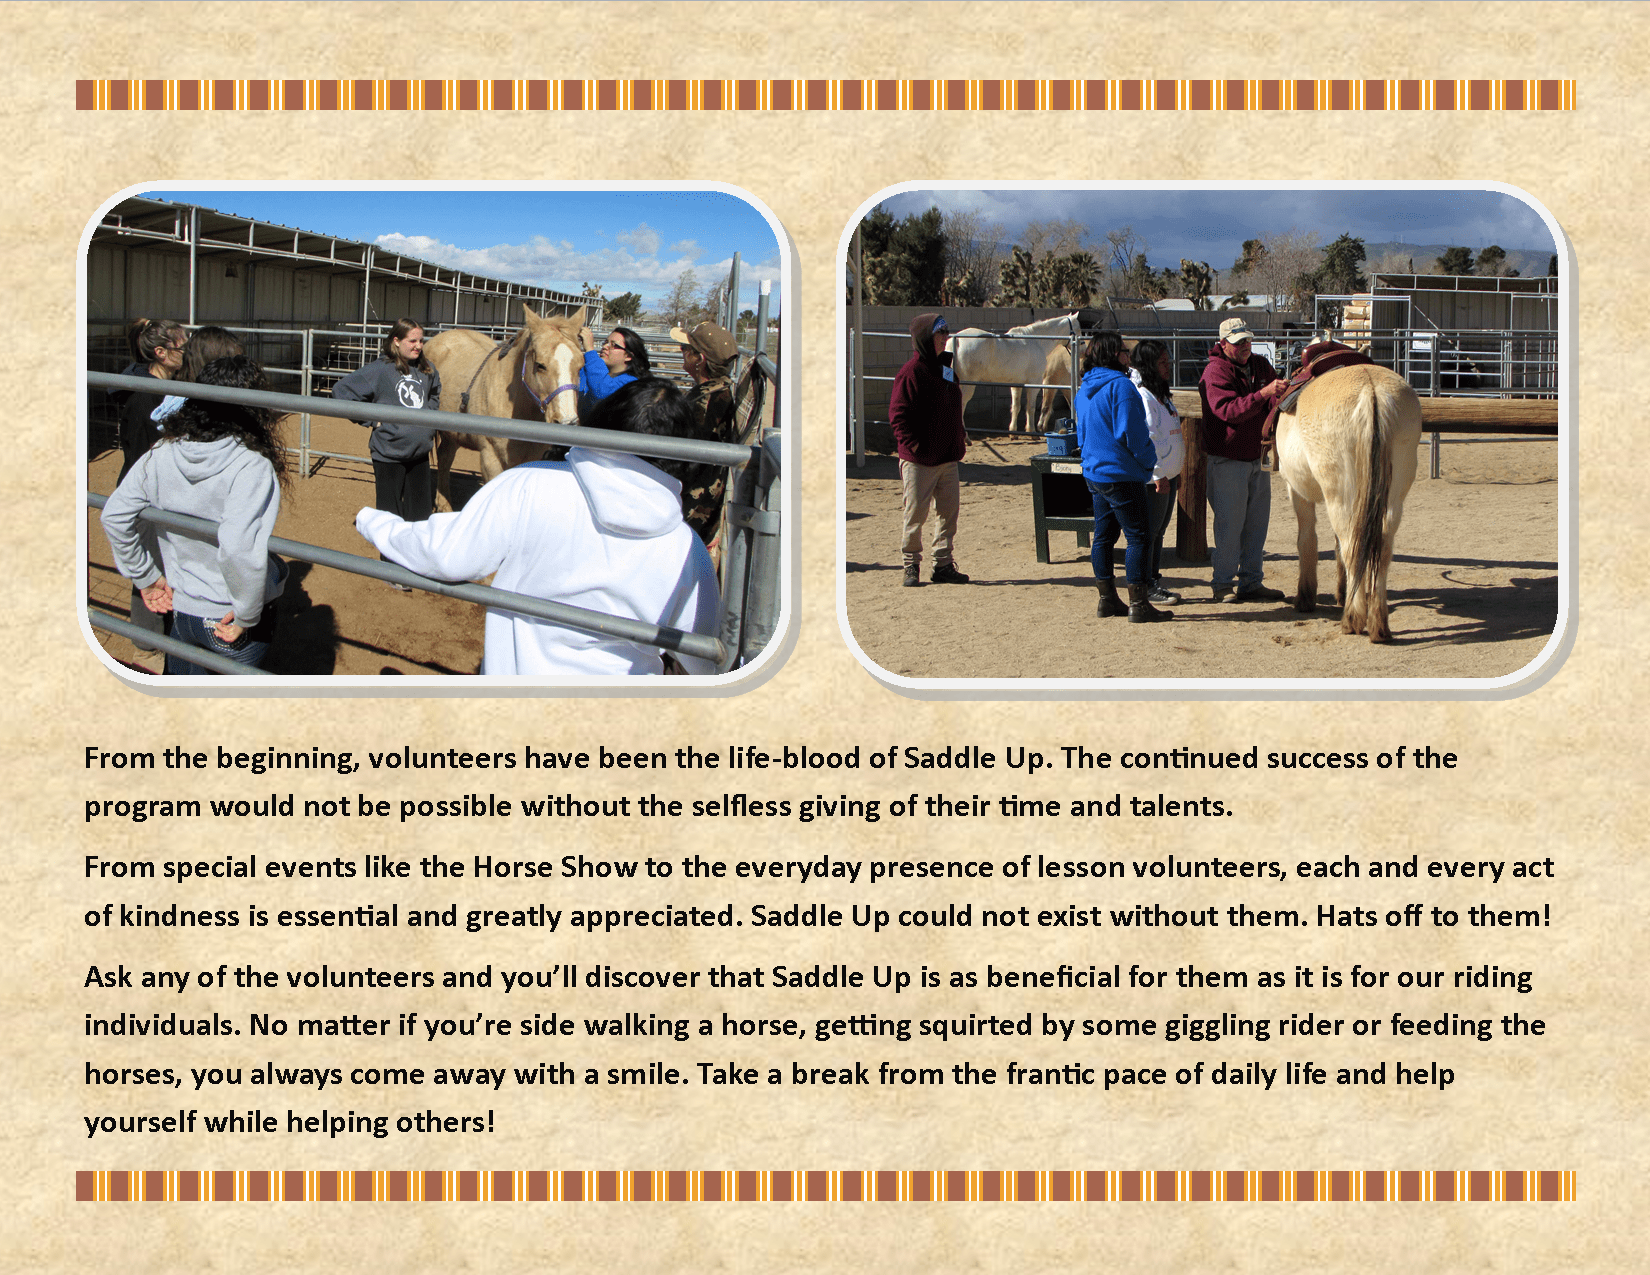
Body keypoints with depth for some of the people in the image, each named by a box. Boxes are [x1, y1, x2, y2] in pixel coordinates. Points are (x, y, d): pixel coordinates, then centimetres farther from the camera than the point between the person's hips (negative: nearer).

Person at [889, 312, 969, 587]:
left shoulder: (945, 367, 13)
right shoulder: (912, 371, -13)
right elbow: (898, 413, -16)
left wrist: (960, 434, 17)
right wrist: (912, 443, -20)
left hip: (948, 457, 8)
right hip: (920, 460, -7)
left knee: (950, 511, 7)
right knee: (916, 514, 0)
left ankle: (943, 564, 16)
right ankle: (911, 566, 11)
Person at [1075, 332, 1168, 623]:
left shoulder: (1085, 389, 12)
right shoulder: (1120, 386, -17)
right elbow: (1131, 433, -20)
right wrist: (1149, 461, -6)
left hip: (1094, 473, 9)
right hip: (1122, 473, -9)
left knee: (1104, 535, 14)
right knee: (1138, 536, -5)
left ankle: (1107, 599, 19)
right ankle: (1138, 605, -7)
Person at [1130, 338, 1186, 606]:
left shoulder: (1162, 395, 17)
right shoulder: (1141, 396, -16)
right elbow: (1146, 439, -21)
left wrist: (1174, 472, 23)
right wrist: (1158, 474, -22)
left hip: (1167, 475, 10)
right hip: (1152, 477, -10)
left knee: (1158, 531, 13)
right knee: (1148, 533, -4)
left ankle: (1154, 582, 19)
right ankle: (1147, 586, 1)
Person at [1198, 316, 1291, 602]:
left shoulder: (1261, 366, 10)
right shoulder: (1215, 372, -12)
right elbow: (1229, 410, -26)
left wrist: (1284, 393, -14)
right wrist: (1264, 393, -36)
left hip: (1258, 457, 7)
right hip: (1227, 460, -7)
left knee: (1257, 522, 9)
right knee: (1230, 524, -5)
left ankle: (1251, 582, 17)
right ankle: (1223, 585, 4)